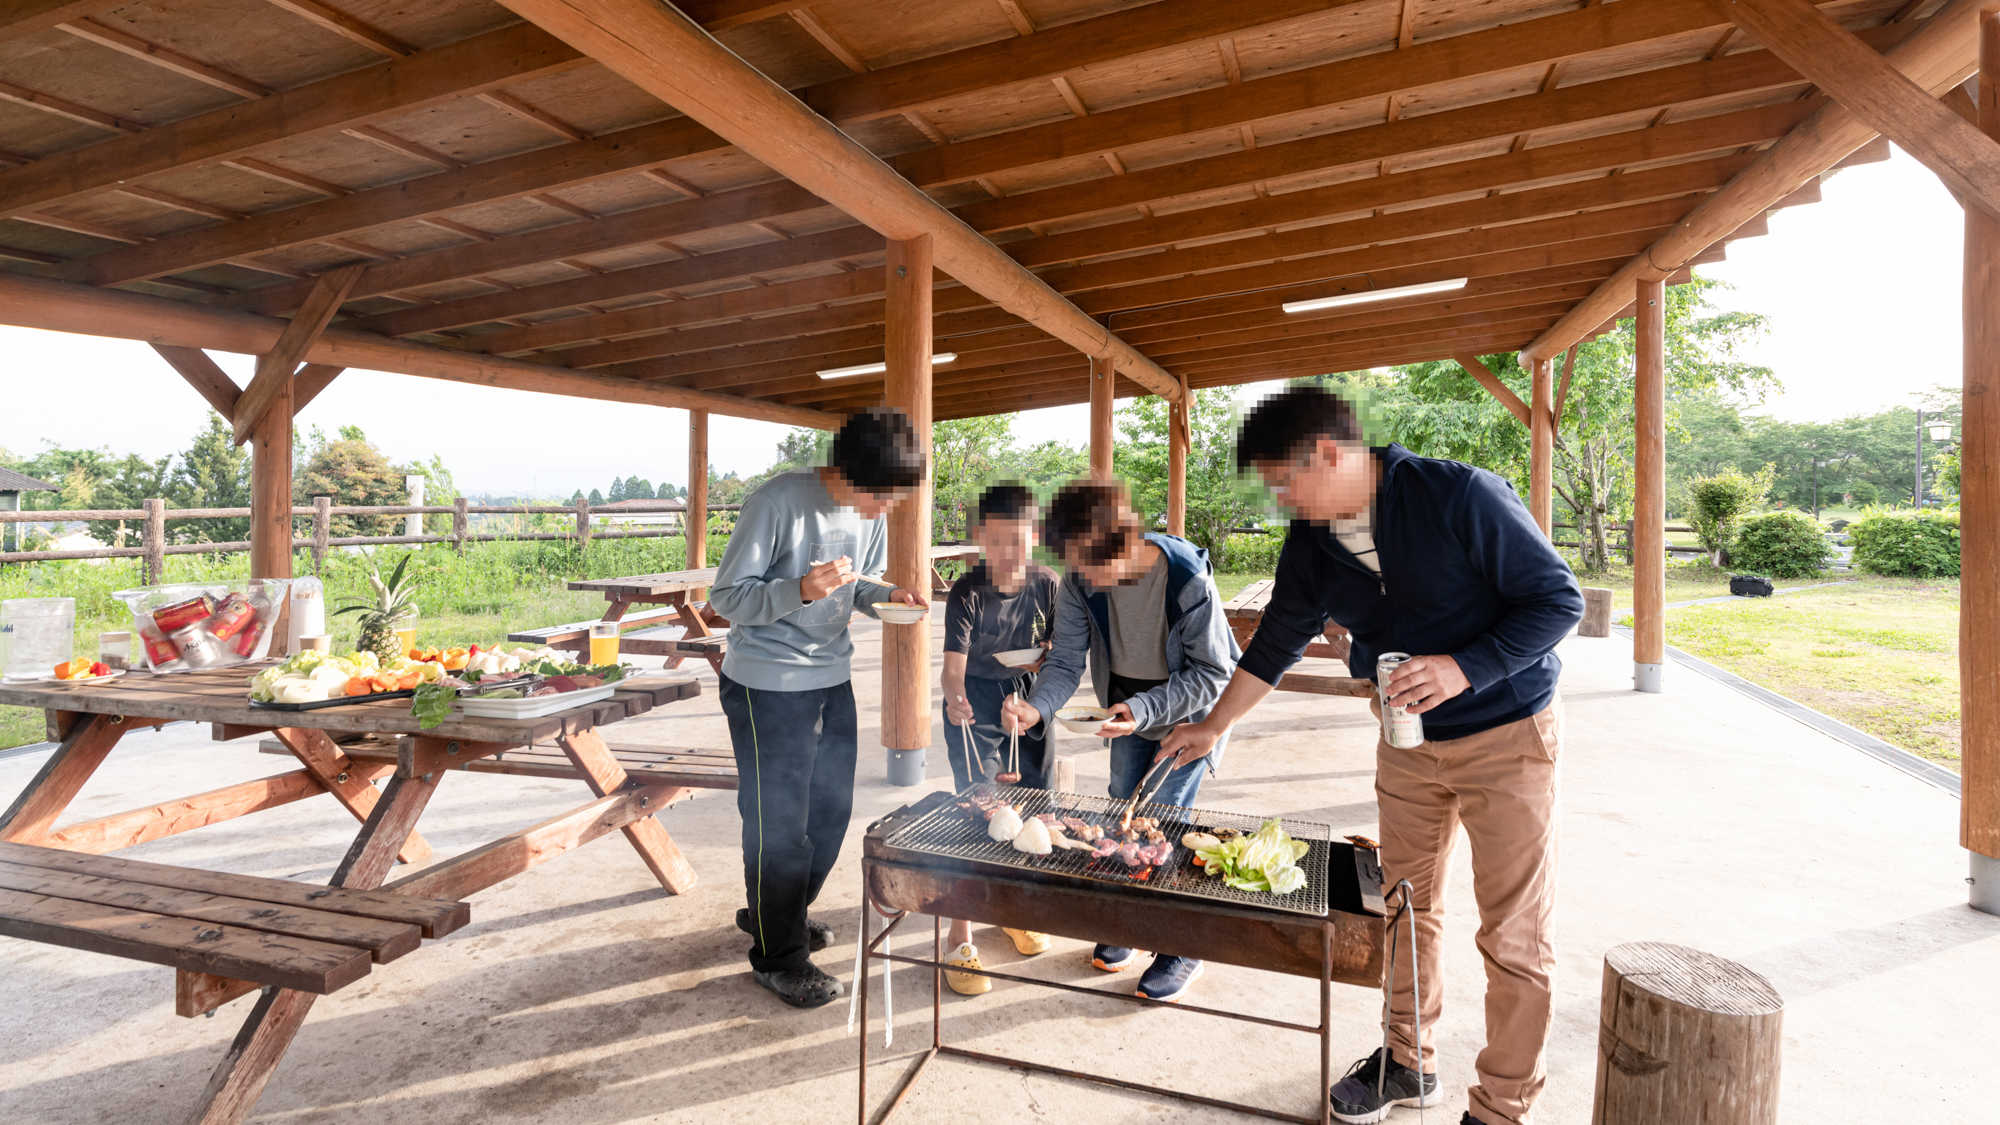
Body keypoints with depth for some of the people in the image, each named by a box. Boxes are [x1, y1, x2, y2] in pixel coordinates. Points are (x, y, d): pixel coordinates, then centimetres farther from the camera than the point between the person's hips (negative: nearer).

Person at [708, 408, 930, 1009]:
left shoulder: (873, 513, -1)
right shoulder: (778, 501, -21)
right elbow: (726, 596, -18)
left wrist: (890, 597, -9)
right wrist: (802, 590, -34)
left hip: (832, 678, 7)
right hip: (766, 685, -7)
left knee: (832, 809, 17)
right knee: (780, 823, 2)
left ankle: (771, 914, 41)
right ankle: (777, 956, 24)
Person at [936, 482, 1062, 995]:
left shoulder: (1047, 585, -7)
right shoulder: (967, 593, -17)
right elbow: (953, 665, -25)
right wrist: (954, 698, -45)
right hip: (974, 708, -4)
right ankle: (960, 938, 1)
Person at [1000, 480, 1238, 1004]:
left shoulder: (1189, 580, -33)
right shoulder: (1080, 581, -20)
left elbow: (1212, 673, -23)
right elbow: (1067, 658, -15)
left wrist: (1145, 709, -34)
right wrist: (1037, 707, -35)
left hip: (1191, 711, -5)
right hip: (1131, 708, 5)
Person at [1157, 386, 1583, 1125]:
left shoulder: (1459, 496, -21)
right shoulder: (1311, 544, -3)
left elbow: (1559, 599, -16)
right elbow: (1275, 644, 8)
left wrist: (1463, 668, -29)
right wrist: (1213, 727, 11)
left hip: (1506, 736, -5)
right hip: (1407, 739, 5)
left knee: (1512, 937, 2)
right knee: (1406, 908, 14)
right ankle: (1410, 1063, 34)